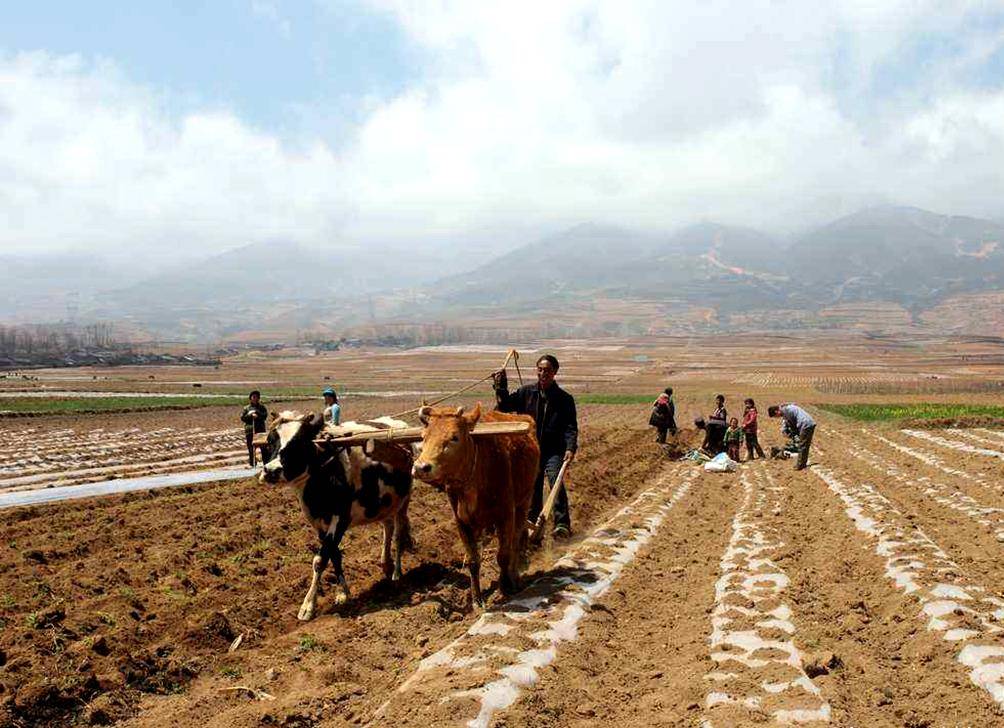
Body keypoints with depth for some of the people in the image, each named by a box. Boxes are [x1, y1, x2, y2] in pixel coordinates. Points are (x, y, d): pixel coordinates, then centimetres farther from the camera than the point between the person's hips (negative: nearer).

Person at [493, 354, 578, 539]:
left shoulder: (564, 399, -1)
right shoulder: (526, 393, 5)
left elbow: (571, 427, -4)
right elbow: (504, 406, 7)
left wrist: (570, 448, -18)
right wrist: (500, 387, -6)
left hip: (554, 450, -3)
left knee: (556, 480, -22)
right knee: (532, 488, 12)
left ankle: (562, 524, -20)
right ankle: (532, 522, 28)